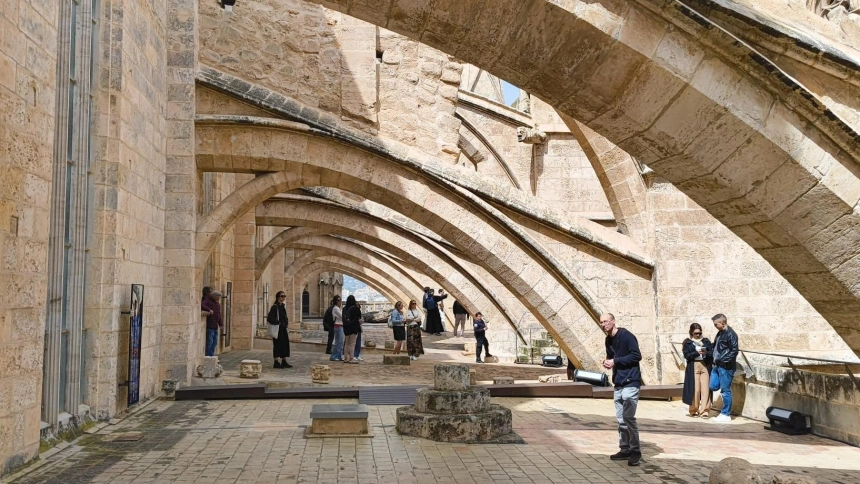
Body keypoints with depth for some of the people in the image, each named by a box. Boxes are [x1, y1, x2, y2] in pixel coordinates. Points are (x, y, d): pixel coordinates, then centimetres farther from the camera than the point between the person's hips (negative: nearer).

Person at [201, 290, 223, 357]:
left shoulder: (217, 303, 17)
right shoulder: (207, 301, -7)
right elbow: (201, 306, -27)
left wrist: (221, 324, 15)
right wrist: (209, 310, -33)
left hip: (215, 326, 8)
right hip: (209, 326, -8)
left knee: (214, 343, 8)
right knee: (209, 342, -9)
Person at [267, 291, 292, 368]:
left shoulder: (283, 306, 13)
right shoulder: (275, 307, -12)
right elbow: (269, 318, -19)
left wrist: (286, 322, 9)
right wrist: (278, 323, -16)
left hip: (283, 329, 8)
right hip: (277, 329, -8)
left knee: (285, 344, 8)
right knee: (277, 345, -3)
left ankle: (284, 362, 16)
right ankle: (276, 363, 4)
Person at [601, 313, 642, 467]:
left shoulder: (626, 336, -12)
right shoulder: (608, 340, 12)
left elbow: (637, 356, -18)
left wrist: (616, 361, -18)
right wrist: (608, 363, 0)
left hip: (630, 382, -8)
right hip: (618, 383, 8)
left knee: (628, 417, -12)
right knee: (620, 419, 11)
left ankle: (636, 451, -4)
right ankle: (625, 449, 19)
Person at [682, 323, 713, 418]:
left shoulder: (706, 341, 13)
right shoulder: (687, 342, 7)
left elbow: (712, 353, 5)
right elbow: (687, 355, -4)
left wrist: (706, 353, -15)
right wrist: (697, 352, -18)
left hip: (705, 366, 2)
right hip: (693, 367, -2)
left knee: (705, 389, -5)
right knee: (695, 389, -3)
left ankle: (704, 411, -3)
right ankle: (694, 410, 11)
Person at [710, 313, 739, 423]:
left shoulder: (730, 334, -15)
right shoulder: (720, 333, 13)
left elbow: (734, 351, -18)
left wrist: (723, 360, -20)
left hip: (726, 366, -9)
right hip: (717, 365, 9)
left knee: (725, 390, 0)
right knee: (713, 387, 10)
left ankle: (726, 414, 9)